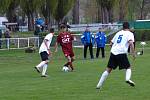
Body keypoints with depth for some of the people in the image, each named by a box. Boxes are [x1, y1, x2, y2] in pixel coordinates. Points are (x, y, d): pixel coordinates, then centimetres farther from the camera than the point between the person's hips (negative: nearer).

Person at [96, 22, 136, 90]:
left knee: (108, 69, 10)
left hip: (113, 52, 4)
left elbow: (111, 43, 24)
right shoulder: (129, 34, 6)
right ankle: (128, 78, -16)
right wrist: (133, 52, -8)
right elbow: (131, 43, -13)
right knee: (128, 68, 13)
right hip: (122, 53, -4)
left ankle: (99, 85, 6)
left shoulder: (118, 33, 22)